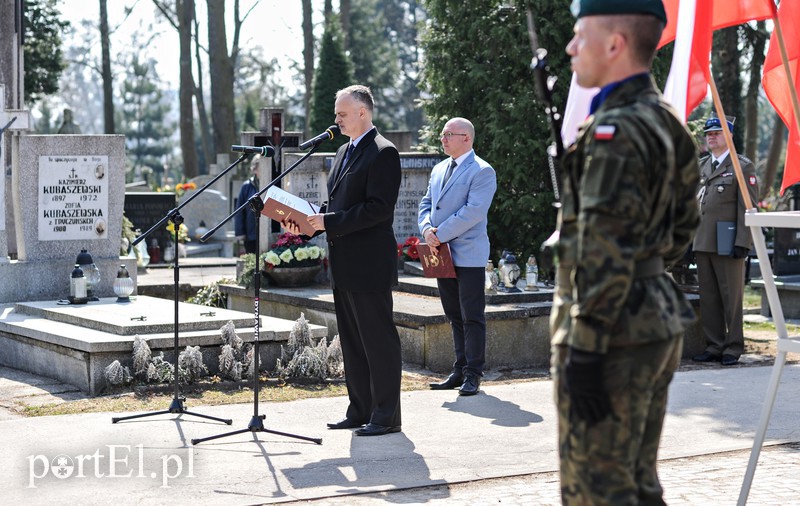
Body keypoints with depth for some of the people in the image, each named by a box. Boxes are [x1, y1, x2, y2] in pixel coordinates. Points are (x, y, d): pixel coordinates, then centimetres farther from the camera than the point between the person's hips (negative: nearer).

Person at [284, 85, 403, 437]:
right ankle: (360, 411, 21)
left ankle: (386, 417, 2)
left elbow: (378, 207, -20)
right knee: (352, 341, 14)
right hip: (343, 265, 10)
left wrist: (329, 222, -21)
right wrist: (308, 221, 4)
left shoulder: (383, 153, -12)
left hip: (369, 265, -10)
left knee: (379, 340, -3)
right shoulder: (344, 152, 18)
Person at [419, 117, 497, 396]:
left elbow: (473, 211, -18)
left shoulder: (482, 171, -9)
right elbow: (426, 203, 17)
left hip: (468, 255, -8)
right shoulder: (439, 170, 17)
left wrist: (440, 234, -17)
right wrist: (427, 229, -4)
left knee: (472, 318, -2)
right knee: (455, 317, 12)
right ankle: (459, 371, 17)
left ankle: (472, 375, 2)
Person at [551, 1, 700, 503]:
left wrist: (584, 350, -22)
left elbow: (607, 251, -22)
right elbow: (683, 227, 20)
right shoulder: (667, 123, 12)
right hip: (661, 318, 10)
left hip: (615, 330, -10)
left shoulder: (615, 131, -18)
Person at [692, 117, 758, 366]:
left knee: (731, 297, -1)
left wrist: (742, 243, -14)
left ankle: (733, 348, 5)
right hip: (703, 244, 6)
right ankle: (714, 346, 13)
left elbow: (747, 208, -7)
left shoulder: (742, 166, -1)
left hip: (728, 245, -6)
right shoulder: (700, 166, 17)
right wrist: (691, 241, 14)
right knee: (708, 298, 7)